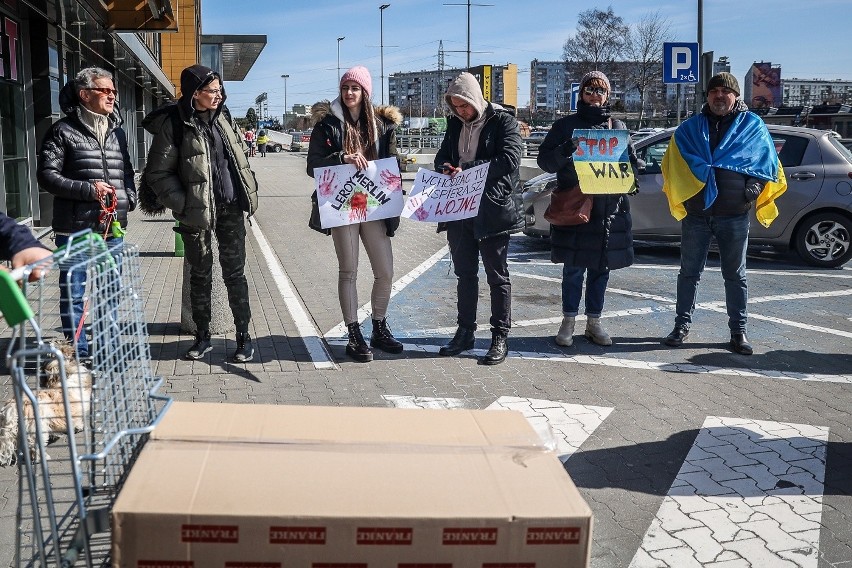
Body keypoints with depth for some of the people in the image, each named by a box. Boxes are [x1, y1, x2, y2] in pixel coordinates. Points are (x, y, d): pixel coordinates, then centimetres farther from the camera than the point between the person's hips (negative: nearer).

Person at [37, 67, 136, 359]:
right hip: (75, 229, -5)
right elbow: (47, 175, -8)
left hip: (112, 228, 6)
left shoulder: (117, 132, 13)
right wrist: (87, 189, -18)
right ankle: (79, 354, 13)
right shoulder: (63, 130, -4)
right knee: (73, 294, 2)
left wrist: (128, 198, 2)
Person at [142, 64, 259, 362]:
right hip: (198, 212, -3)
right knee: (200, 275, 10)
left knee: (235, 273, 5)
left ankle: (243, 335, 13)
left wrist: (248, 192, 9)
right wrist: (182, 204, -14)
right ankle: (202, 336, 23)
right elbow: (158, 173, -7)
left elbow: (241, 155, 18)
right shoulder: (173, 125, -9)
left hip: (232, 207, 3)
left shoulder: (223, 117, 6)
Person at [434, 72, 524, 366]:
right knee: (465, 273, 13)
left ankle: (500, 338, 9)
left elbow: (510, 159, -17)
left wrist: (467, 169, -20)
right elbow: (443, 155, 20)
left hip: (492, 209, -6)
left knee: (497, 276, 2)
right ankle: (465, 333, 22)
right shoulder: (455, 124, 13)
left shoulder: (503, 121, -6)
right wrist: (445, 167, -5)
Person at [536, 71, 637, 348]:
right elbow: (545, 160, 0)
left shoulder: (617, 127, 12)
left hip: (609, 209, 3)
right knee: (573, 269, 0)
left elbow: (632, 160, 17)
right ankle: (568, 322, 12)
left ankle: (594, 322, 20)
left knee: (601, 268, 9)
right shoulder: (566, 125, 5)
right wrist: (567, 149, -18)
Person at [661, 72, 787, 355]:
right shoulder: (690, 127, 9)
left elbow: (767, 164, 5)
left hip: (734, 216, -1)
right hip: (695, 214, 1)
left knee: (735, 276, 7)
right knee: (689, 272, 8)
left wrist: (753, 188, -12)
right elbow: (672, 165, 1)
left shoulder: (753, 125, 6)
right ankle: (682, 325, 17)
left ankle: (738, 331, 14)